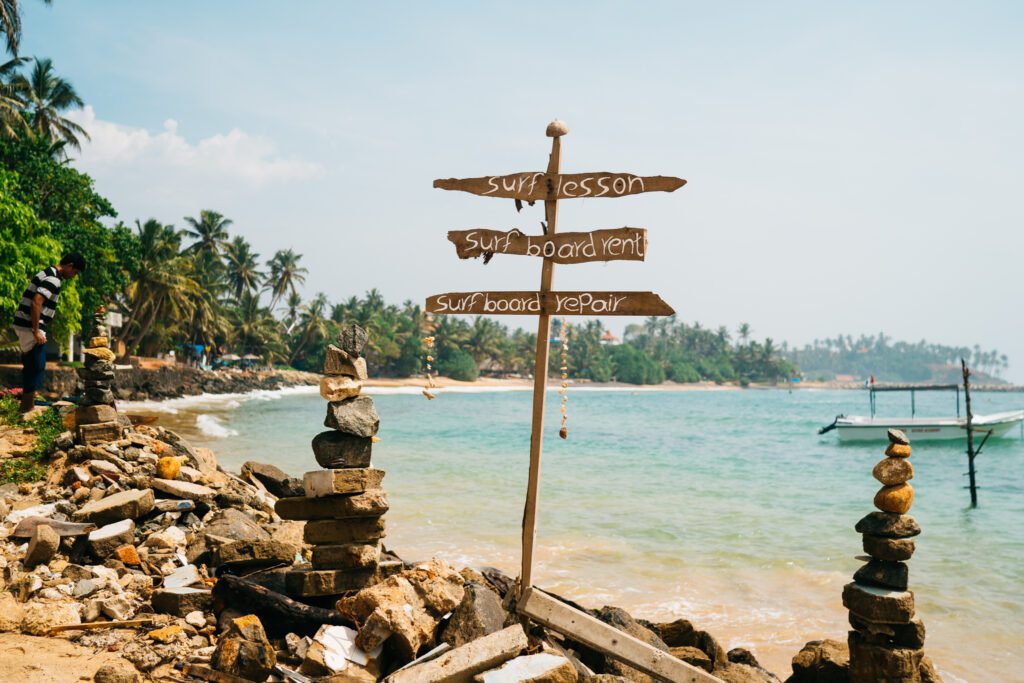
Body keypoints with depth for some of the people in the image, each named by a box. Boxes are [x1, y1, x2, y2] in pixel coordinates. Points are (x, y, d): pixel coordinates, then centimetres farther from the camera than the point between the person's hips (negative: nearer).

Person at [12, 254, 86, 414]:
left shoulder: (48, 274, 17)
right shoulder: (53, 279, -15)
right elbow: (36, 303, -25)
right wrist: (36, 331, -21)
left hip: (26, 325, 10)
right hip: (30, 326, -10)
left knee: (31, 367, 14)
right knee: (37, 367, -7)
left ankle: (26, 408, 20)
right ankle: (27, 411, -4)